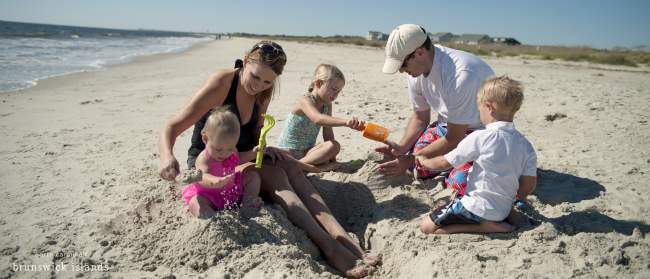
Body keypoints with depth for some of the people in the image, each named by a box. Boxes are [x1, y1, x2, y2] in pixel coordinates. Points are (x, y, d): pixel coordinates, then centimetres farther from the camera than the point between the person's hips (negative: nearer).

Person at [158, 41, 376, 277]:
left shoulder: (263, 93, 0)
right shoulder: (222, 83, -19)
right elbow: (172, 127, -21)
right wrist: (167, 156, -41)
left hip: (240, 158, 6)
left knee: (288, 166, -23)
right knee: (274, 175, -29)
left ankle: (343, 239, -34)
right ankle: (329, 247, -38)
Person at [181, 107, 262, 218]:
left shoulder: (232, 152, -6)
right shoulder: (203, 159, -27)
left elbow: (240, 159, 20)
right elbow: (203, 176, -48)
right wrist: (215, 182, -72)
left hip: (233, 190, 6)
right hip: (209, 195, -6)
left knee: (253, 176, 0)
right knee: (195, 202, -33)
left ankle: (248, 202, -12)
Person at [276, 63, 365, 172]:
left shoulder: (327, 105, 6)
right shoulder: (305, 101, -18)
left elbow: (328, 135, 5)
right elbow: (318, 119, -40)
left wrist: (331, 158, -7)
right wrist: (346, 122, -53)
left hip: (306, 151, 9)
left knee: (334, 146, -15)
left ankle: (301, 163, -16)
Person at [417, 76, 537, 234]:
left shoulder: (480, 138, -16)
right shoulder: (526, 146, 0)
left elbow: (444, 163, -6)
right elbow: (528, 188, 3)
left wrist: (424, 161, 13)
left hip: (477, 208, -8)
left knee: (426, 226, -3)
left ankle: (485, 227, -9)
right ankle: (494, 223, 10)